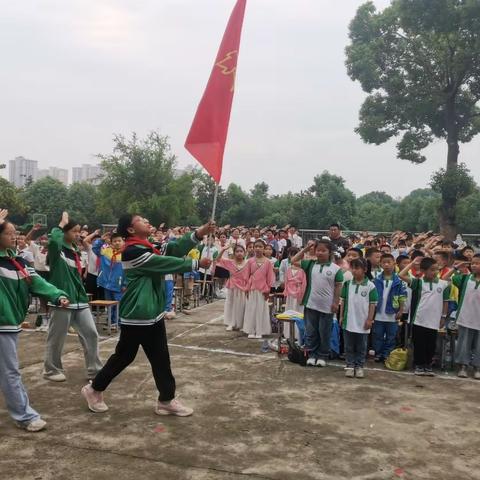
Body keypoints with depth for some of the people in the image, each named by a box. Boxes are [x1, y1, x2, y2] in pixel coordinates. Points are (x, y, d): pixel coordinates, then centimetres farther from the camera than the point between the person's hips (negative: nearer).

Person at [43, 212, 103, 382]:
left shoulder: (75, 251, 14)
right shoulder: (57, 249, -7)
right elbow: (53, 240, -32)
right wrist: (60, 225, -18)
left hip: (79, 300, 7)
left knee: (91, 333, 4)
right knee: (57, 337, 7)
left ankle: (94, 370, 13)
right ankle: (51, 370, 25)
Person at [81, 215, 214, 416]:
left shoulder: (149, 247, 11)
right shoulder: (133, 251, -18)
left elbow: (175, 249, 1)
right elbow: (167, 263, -20)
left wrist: (199, 233, -11)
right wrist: (197, 264, -12)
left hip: (153, 313, 9)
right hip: (136, 315, -9)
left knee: (161, 358, 10)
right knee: (123, 357, 4)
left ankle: (166, 400, 19)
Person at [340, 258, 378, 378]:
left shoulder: (370, 286, -7)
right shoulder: (347, 284, 0)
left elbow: (372, 304, -4)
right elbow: (343, 301, 7)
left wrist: (369, 319, -7)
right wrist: (341, 316, 5)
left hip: (363, 322, -2)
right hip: (349, 321, 2)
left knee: (361, 347, 10)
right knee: (349, 346, 10)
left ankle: (359, 366, 21)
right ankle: (350, 365, 19)